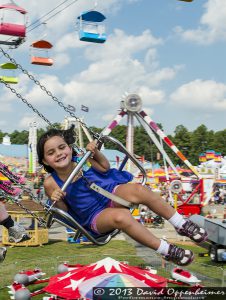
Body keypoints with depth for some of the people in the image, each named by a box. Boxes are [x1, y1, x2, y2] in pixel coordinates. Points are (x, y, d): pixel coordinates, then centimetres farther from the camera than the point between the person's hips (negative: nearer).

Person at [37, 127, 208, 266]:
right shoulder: (51, 183, -15)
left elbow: (105, 167, 5)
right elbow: (64, 210, -6)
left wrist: (95, 152, -14)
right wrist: (57, 200, -28)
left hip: (110, 192, 3)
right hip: (95, 216, -3)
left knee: (139, 190, -28)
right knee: (121, 216, -37)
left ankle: (183, 225, -12)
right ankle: (167, 251, -25)